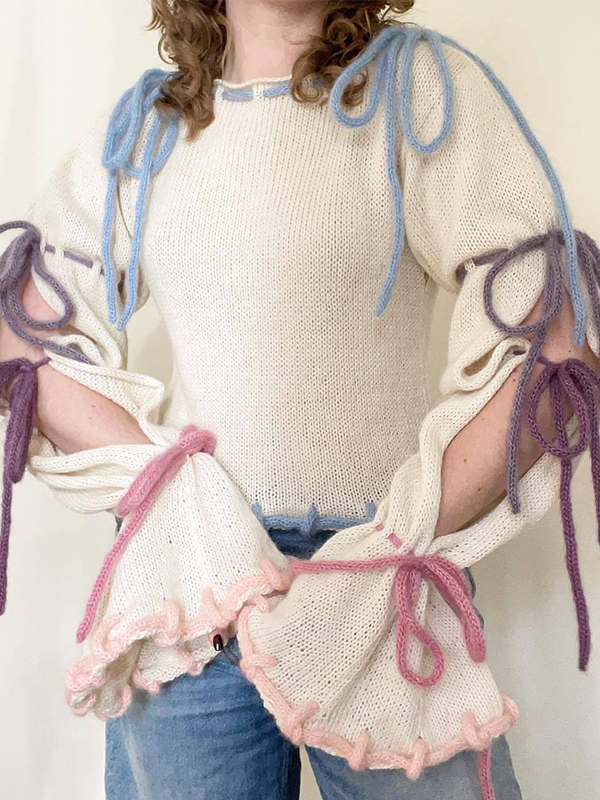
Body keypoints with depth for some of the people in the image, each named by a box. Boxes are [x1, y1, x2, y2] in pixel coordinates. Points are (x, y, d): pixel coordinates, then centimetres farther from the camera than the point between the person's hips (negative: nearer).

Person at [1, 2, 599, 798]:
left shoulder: (420, 85, -1)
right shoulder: (139, 128, 9)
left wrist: (395, 554, -15)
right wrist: (178, 509, -10)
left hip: (386, 578, -2)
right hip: (186, 580, 3)